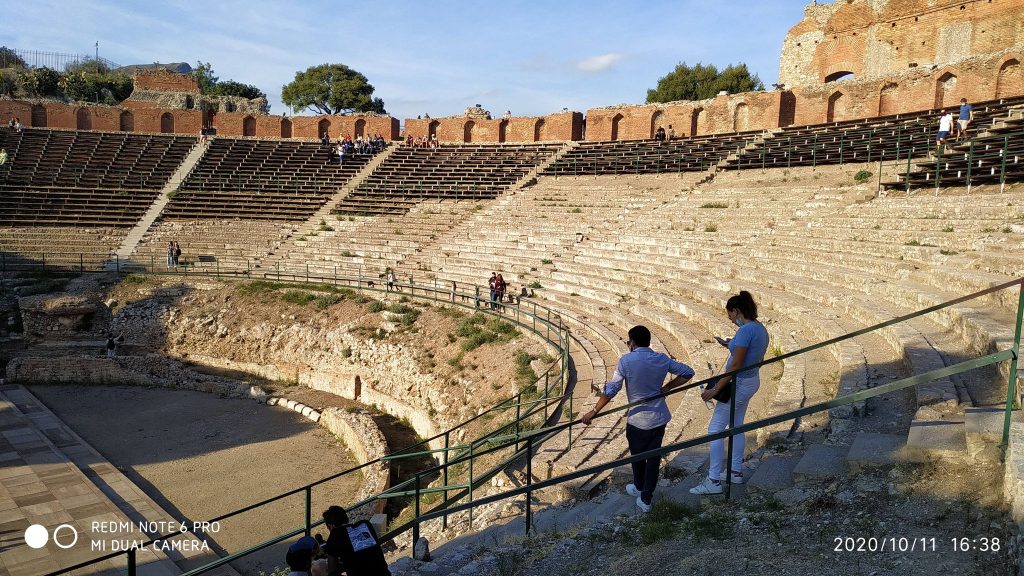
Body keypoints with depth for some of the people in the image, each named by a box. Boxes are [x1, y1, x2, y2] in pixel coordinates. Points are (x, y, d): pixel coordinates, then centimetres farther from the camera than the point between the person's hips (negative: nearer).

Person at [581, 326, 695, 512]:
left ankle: (639, 488, 42)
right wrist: (666, 387, 7)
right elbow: (688, 372, 6)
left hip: (638, 420, -3)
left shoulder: (626, 361, -16)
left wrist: (594, 412, -11)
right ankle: (646, 499, 17)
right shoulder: (662, 360, -3)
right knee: (653, 458, 11)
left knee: (637, 456, 19)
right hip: (659, 418, 4)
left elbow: (611, 390, -18)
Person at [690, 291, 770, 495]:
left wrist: (715, 389, -22)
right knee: (736, 426, 22)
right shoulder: (761, 329, 7)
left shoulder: (745, 330, -22)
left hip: (738, 384, -10)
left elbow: (735, 365, -25)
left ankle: (714, 481, 0)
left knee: (715, 429, -4)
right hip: (752, 381, 10)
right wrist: (732, 346, 13)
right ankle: (736, 471, 33)